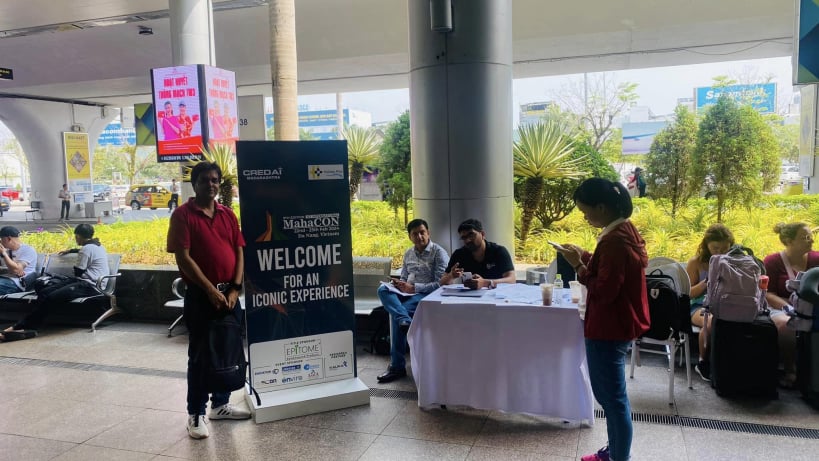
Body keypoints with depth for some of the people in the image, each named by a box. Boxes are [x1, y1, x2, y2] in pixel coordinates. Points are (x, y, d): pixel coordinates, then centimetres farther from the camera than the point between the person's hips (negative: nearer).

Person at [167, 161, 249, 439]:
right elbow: (183, 258, -12)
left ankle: (220, 404, 28)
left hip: (229, 294, 5)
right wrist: (210, 290, -15)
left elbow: (239, 252, 7)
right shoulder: (183, 214, -7)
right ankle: (195, 414, 14)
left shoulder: (228, 214, 9)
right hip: (200, 295, -5)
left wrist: (235, 288, -5)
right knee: (200, 355, 2)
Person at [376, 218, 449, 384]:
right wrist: (399, 285, -4)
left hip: (427, 295, -6)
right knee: (383, 290, -25)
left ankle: (398, 366, -24)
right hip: (407, 294, 6)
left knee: (396, 313, -31)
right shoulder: (408, 254, 18)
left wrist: (414, 288, -17)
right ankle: (405, 321, -47)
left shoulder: (439, 253, -3)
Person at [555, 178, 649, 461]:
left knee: (614, 398, 2)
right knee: (608, 394, 22)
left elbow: (603, 291, -24)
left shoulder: (614, 240, -24)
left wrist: (578, 266, -15)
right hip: (617, 324, 11)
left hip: (609, 329, -11)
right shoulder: (625, 231, 8)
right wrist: (585, 256, 7)